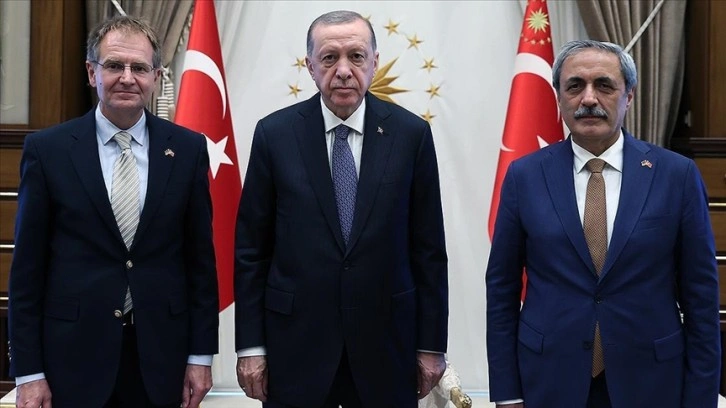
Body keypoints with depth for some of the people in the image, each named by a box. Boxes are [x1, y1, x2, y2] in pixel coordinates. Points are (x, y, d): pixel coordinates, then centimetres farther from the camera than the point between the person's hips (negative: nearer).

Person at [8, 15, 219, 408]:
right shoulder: (47, 149, -3)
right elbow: (28, 266, -2)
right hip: (73, 354, -1)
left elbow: (200, 257, 3)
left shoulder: (187, 148, 0)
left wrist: (201, 354, 2)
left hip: (161, 355, 2)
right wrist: (28, 372, -4)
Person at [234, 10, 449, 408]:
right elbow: (250, 248, 0)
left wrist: (432, 344, 1)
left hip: (386, 341, 1)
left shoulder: (411, 133, -2)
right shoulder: (275, 133, -3)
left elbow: (428, 248, 1)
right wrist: (250, 345, -2)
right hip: (295, 342, 0)